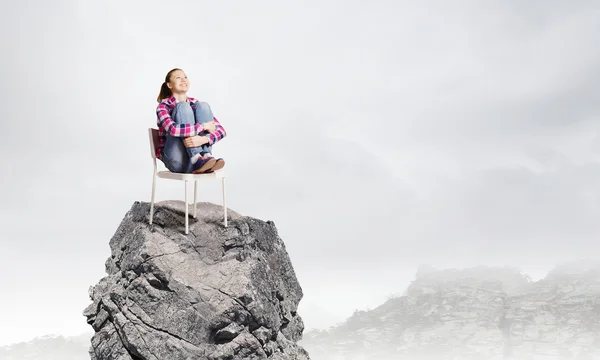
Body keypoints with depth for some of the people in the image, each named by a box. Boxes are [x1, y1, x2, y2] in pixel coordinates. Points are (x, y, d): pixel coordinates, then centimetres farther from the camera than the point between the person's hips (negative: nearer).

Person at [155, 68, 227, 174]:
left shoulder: (194, 103, 10)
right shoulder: (163, 106, -2)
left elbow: (221, 130, -2)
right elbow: (173, 129, -26)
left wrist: (204, 139, -24)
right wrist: (204, 126, -18)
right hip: (177, 161, -3)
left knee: (202, 106, -11)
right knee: (183, 107, -18)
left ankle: (206, 156, -27)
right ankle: (197, 160, -34)